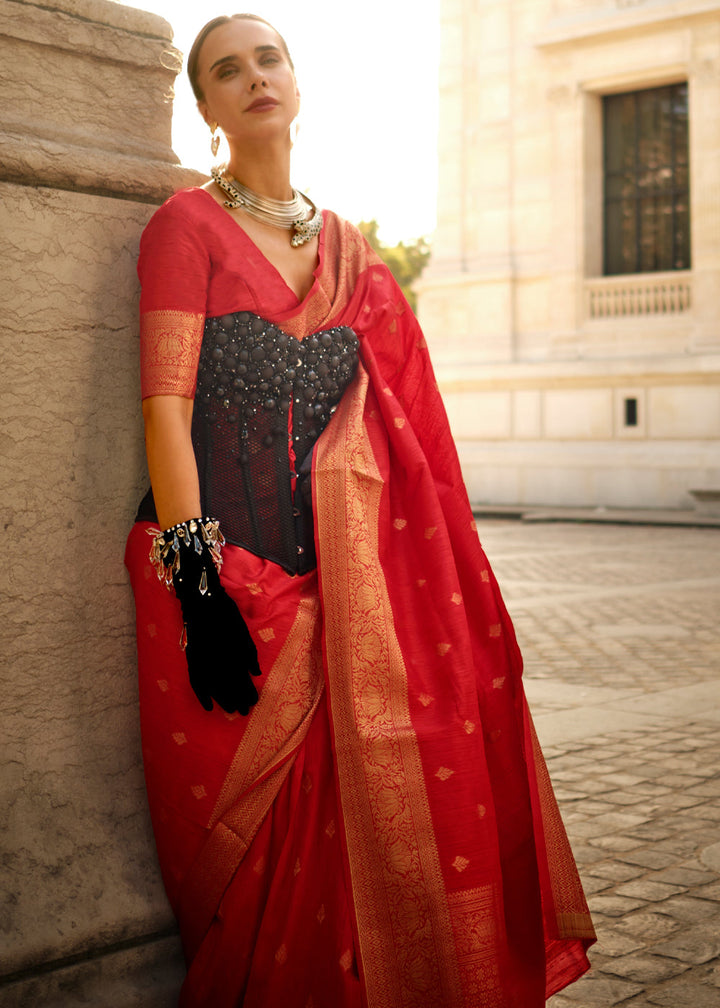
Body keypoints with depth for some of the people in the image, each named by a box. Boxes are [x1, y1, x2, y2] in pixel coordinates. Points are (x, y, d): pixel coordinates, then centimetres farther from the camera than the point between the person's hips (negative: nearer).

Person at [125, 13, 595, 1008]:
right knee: (245, 842, 1)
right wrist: (200, 581, -19)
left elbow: (392, 423, 15)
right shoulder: (188, 224, 1)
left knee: (343, 809, 3)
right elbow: (165, 404, -9)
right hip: (225, 566, -4)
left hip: (336, 574, 4)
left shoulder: (347, 247, 16)